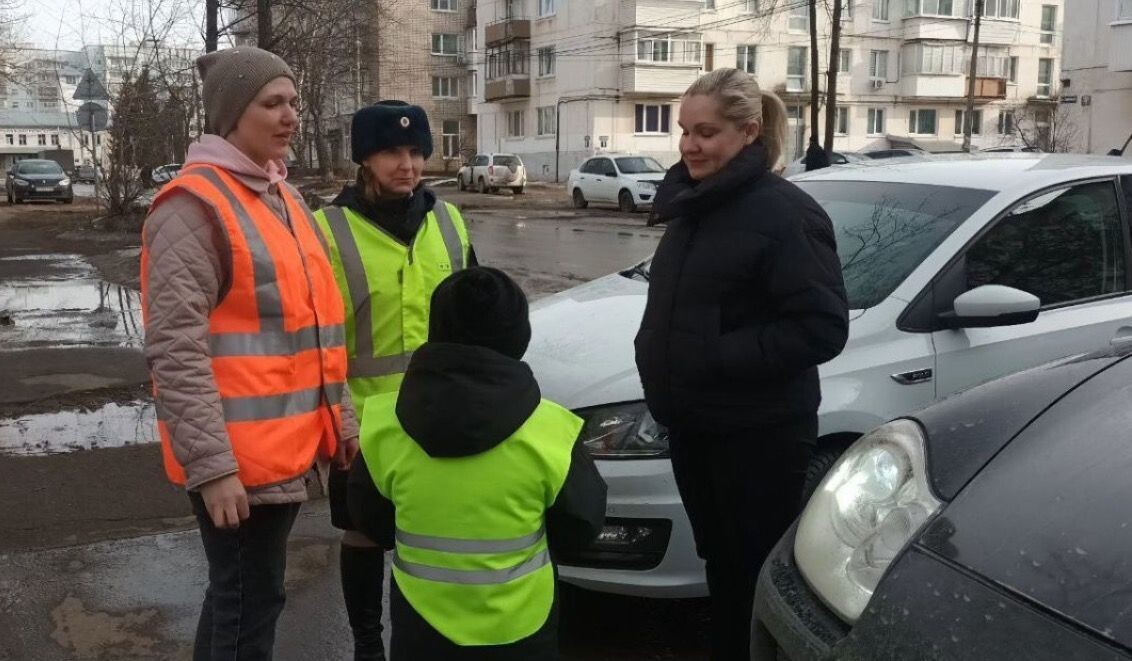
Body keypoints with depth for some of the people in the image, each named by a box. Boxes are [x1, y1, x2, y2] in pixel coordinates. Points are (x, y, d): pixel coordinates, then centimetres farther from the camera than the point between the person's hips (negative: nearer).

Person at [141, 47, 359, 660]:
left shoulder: (283, 198, 14)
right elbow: (176, 351, -20)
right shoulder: (194, 205, -14)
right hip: (236, 456, -8)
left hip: (284, 443, 9)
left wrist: (340, 417, 18)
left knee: (245, 593, 21)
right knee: (248, 600, 3)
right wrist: (210, 464, -23)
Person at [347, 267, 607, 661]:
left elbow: (371, 523, 4)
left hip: (421, 627, 1)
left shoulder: (385, 426, -10)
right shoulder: (550, 431, -15)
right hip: (517, 628, -1)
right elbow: (580, 529, -3)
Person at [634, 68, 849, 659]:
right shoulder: (694, 204, 9)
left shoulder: (783, 214, -18)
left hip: (757, 432, -8)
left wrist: (716, 356, -24)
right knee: (720, 563, 21)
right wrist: (659, 358, 5)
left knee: (759, 572, 7)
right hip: (693, 421, 8)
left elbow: (821, 327, -23)